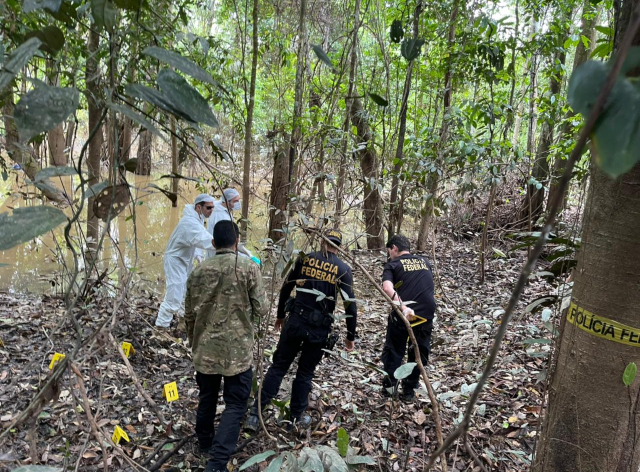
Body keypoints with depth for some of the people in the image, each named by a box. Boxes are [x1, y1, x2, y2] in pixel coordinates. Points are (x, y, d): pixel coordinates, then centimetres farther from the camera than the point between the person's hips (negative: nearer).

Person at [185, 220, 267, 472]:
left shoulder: (198, 271, 1)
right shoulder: (249, 268, -12)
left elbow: (189, 314, 8)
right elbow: (261, 309, -9)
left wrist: (194, 343, 22)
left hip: (205, 348, 5)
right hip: (237, 350, -4)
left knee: (207, 398, 23)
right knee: (235, 404, 5)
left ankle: (205, 442, 42)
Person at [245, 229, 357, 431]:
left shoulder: (304, 259, 3)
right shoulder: (343, 269, -2)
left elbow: (286, 289, 9)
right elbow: (350, 304, -4)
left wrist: (280, 315, 22)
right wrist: (350, 336, 6)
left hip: (296, 320, 1)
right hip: (319, 327, -1)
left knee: (279, 365, 12)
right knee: (305, 372, 14)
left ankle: (255, 412, 10)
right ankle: (296, 417, 25)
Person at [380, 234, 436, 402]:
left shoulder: (392, 265, 1)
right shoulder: (425, 261, 15)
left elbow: (387, 288, -17)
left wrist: (403, 307, -24)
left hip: (402, 314, -3)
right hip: (426, 313, 4)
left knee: (394, 349, 18)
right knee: (419, 353, 17)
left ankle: (391, 383, 23)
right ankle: (409, 390, 23)